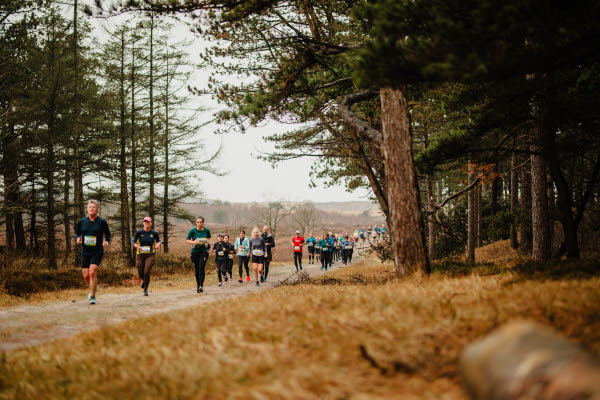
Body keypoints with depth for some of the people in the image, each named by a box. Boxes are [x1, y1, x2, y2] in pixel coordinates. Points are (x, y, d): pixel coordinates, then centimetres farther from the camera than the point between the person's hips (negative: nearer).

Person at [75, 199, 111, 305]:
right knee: (86, 275, 3)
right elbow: (77, 233, 17)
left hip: (97, 252, -3)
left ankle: (92, 296, -8)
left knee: (92, 272, -19)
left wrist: (107, 242, -10)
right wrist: (77, 239, -5)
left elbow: (107, 234, 10)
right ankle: (93, 288, 36)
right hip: (85, 252, 3)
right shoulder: (82, 222, 5)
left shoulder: (102, 222, -1)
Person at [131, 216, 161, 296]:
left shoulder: (154, 233, -2)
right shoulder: (138, 232, -5)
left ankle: (145, 289, 3)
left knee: (147, 272, -16)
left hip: (150, 255, -1)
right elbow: (133, 241, 1)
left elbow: (158, 240, 14)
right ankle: (144, 280, 45)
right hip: (140, 255, 1)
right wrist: (137, 246, -19)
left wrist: (158, 244, -9)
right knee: (140, 274, 7)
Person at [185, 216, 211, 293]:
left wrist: (209, 243, 5)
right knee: (196, 269, 5)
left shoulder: (206, 230, 3)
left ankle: (201, 285, -22)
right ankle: (198, 285, 23)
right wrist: (193, 242, -20)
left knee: (201, 267, -17)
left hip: (204, 251, -1)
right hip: (195, 251, 1)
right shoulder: (192, 231, -4)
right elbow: (187, 240, -3)